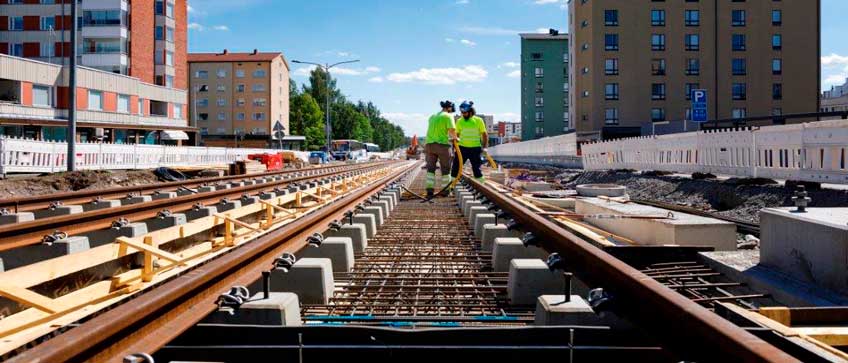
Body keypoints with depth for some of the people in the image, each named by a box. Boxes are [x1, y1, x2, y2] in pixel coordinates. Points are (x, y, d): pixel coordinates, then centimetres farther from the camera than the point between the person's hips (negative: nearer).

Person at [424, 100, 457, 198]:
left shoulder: (432, 116, 18)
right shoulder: (448, 116, -3)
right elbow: (452, 130, -15)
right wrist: (454, 138, 5)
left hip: (429, 144, 5)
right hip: (442, 145, -5)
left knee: (430, 168, 8)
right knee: (445, 169, 9)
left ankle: (430, 189, -2)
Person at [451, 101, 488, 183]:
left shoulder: (478, 120, -2)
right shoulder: (459, 121, 4)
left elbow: (484, 134, 2)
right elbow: (456, 134, 12)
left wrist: (484, 147, -6)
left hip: (475, 148, -2)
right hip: (462, 148, 2)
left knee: (477, 169, 1)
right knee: (455, 167, 0)